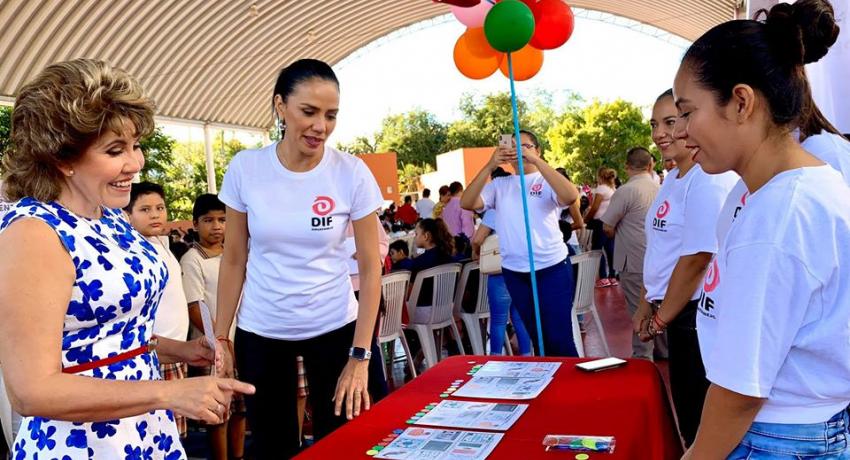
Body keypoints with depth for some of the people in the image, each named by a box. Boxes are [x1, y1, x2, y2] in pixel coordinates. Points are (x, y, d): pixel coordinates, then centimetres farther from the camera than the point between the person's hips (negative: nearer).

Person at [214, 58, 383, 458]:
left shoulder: (352, 173, -12)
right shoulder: (244, 169, -9)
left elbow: (370, 268, -9)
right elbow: (234, 261, 0)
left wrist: (360, 357, -11)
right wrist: (220, 337, 0)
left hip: (335, 328, -1)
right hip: (260, 331, 1)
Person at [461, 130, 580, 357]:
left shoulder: (547, 181, -1)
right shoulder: (499, 185, 6)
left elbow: (570, 195, -22)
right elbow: (467, 203, -6)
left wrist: (535, 160, -25)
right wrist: (490, 165, -15)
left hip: (552, 268, -3)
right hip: (514, 272, 3)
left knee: (559, 338, 0)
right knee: (537, 337, 17)